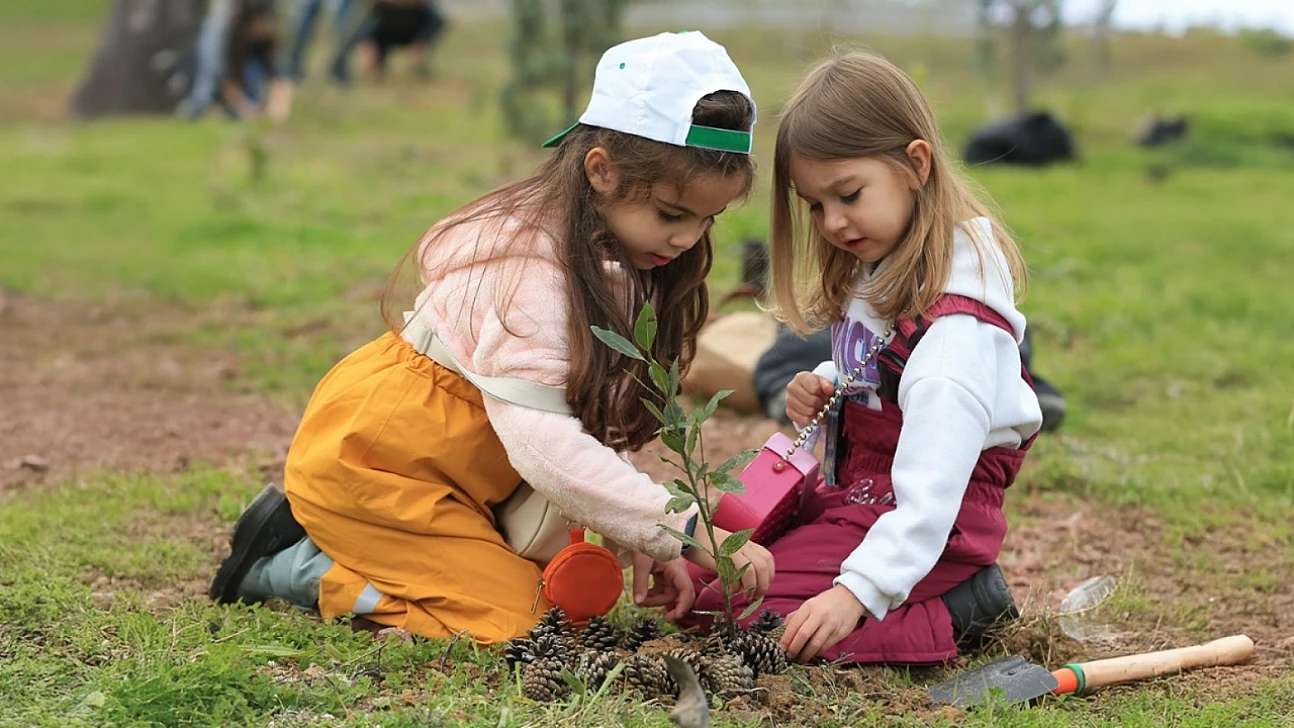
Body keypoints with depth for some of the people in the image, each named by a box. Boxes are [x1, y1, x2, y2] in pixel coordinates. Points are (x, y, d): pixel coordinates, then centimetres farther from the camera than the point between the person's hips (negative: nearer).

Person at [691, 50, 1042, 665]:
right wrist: (822, 392, -1)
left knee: (723, 603, -18)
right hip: (854, 493, 10)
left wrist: (858, 590, -39)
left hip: (919, 528, -10)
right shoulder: (874, 272, 6)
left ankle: (958, 610, -7)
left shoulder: (955, 320, -25)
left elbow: (931, 495, -31)